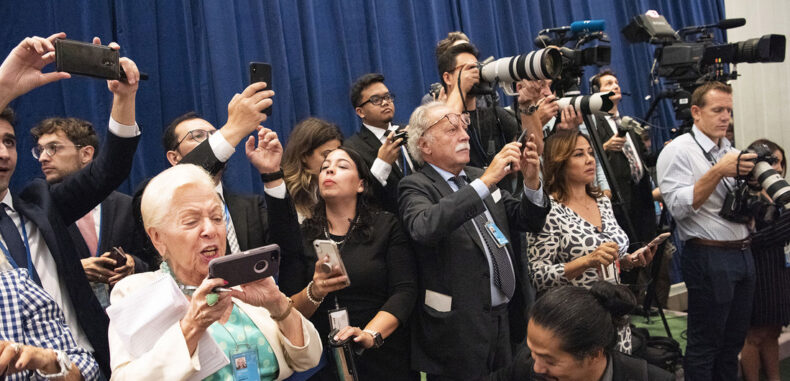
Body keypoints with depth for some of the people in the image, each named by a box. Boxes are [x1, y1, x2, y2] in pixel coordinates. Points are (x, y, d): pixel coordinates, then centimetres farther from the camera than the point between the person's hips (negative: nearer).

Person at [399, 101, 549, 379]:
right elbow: (424, 228, -31)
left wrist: (531, 181, -9)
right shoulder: (416, 187, -9)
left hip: (508, 316, 6)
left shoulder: (480, 177, 11)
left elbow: (528, 221, 11)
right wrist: (486, 181, -32)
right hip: (460, 328, -6)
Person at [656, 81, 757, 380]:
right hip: (709, 257, -7)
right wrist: (718, 171, -22)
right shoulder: (678, 150, -6)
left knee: (733, 343, 14)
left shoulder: (733, 152, 16)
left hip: (743, 254, 7)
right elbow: (679, 206, -18)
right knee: (704, 346, 1)